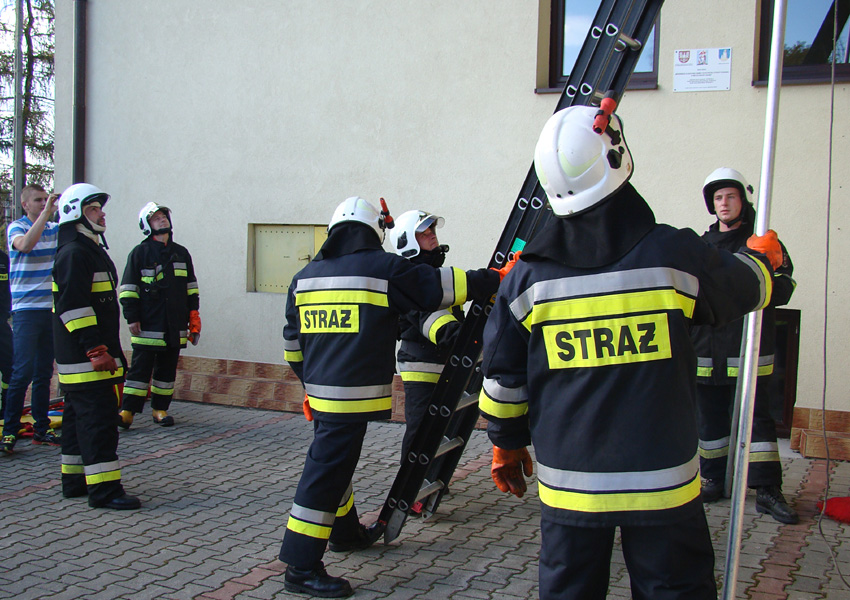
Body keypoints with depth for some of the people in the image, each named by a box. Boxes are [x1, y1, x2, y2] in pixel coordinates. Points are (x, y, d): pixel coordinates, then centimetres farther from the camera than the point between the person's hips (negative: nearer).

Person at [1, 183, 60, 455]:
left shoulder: (54, 229, 12)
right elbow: (25, 244, -23)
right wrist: (46, 213, -24)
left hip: (52, 308, 5)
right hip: (27, 309, -5)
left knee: (44, 373, 9)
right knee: (22, 372, -9)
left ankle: (41, 429, 17)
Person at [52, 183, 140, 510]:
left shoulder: (94, 251, 20)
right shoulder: (73, 253, -14)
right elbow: (73, 306, -22)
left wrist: (112, 349, 26)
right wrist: (96, 349, -25)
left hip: (94, 354, 11)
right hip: (83, 357, -11)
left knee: (80, 416, 16)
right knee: (97, 418, -10)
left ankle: (74, 480, 25)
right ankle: (103, 488, -8)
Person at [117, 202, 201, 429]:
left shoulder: (181, 253, 16)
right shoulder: (140, 252, 1)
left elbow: (191, 286, 20)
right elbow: (128, 288, -1)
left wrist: (193, 314, 12)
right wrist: (132, 317, -7)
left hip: (175, 325, 4)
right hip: (148, 324, -4)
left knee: (167, 369, 8)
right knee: (140, 368, -4)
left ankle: (160, 409, 17)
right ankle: (128, 410, 0)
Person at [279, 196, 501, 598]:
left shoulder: (305, 277, 12)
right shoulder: (384, 268, -7)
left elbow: (293, 345, 17)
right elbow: (442, 287, -4)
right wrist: (495, 282, 8)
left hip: (321, 392, 8)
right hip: (354, 395, -8)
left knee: (336, 460, 23)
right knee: (327, 471, -5)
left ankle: (346, 531, 41)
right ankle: (301, 567, -1)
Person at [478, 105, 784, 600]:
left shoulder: (529, 275, -6)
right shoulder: (673, 254, -11)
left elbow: (502, 378, 2)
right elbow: (747, 288, 10)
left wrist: (506, 445, 18)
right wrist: (762, 257, 33)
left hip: (568, 483, 2)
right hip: (662, 482, -1)